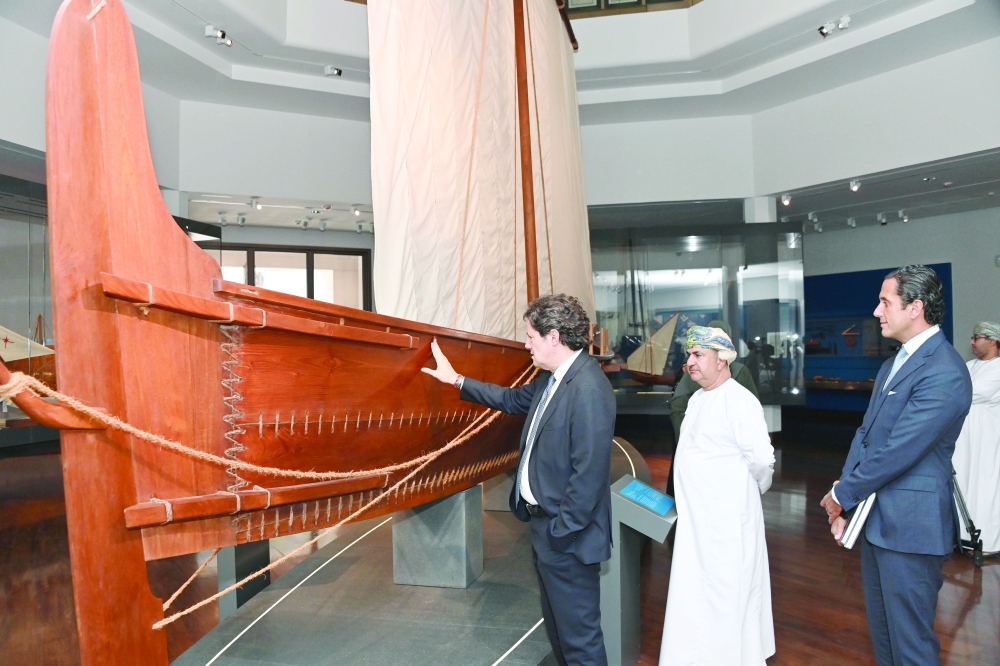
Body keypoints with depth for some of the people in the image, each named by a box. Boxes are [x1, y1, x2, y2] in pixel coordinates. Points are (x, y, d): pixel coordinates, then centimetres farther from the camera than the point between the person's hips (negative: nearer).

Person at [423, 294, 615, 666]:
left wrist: (561, 530, -19)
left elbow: (589, 472, -27)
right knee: (556, 622, 25)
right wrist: (456, 380, 24)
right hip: (544, 522, 10)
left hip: (566, 535, -10)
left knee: (579, 635, 8)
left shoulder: (588, 388, -25)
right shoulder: (550, 378, 5)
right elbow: (514, 400, 22)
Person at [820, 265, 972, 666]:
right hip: (876, 518, 9)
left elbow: (896, 452, -22)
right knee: (881, 630, 22)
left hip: (910, 524, -9)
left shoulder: (944, 373, -20)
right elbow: (866, 433, 8)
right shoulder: (893, 363, 11)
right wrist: (845, 500, 0)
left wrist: (843, 495, -10)